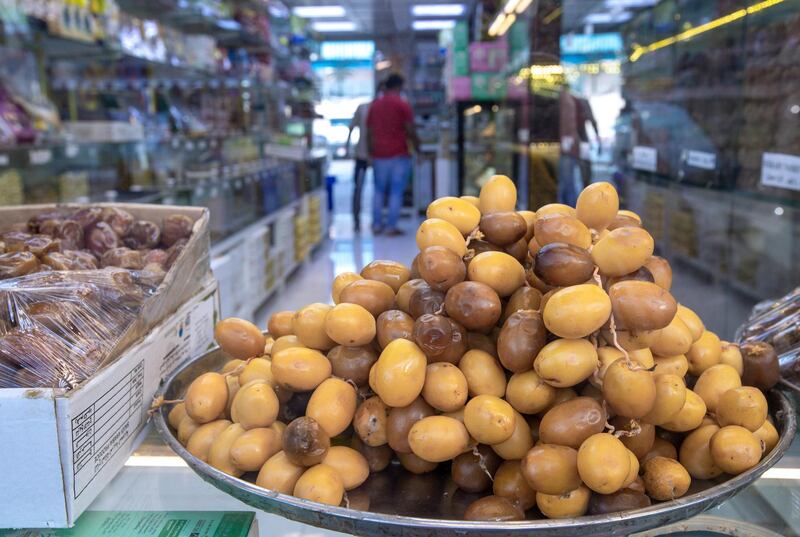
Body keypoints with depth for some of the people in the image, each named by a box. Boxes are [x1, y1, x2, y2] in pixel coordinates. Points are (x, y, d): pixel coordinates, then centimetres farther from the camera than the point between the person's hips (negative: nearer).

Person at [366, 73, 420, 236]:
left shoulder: (374, 105, 10)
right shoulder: (403, 104, -5)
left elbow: (369, 132, 11)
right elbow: (410, 130, -8)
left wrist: (371, 152, 17)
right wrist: (417, 146, 5)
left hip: (379, 154, 4)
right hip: (399, 154, -4)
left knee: (379, 190, 13)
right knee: (396, 191, -1)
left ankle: (377, 224, 13)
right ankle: (391, 226, -3)